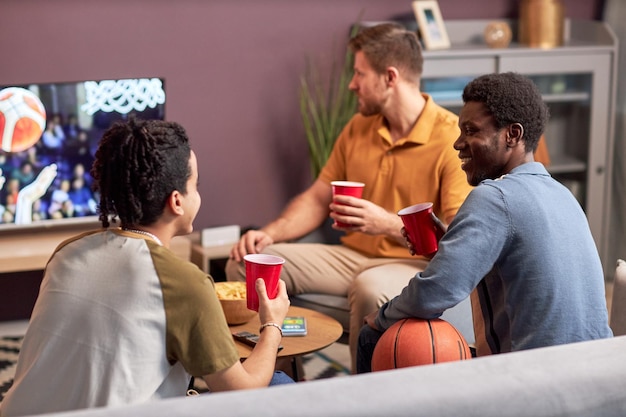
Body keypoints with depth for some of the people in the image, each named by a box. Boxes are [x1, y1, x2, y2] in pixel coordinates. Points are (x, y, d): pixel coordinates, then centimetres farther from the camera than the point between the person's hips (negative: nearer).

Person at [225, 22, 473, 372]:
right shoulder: (358, 128, 10)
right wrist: (270, 234, -2)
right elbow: (318, 200, 14)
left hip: (416, 264, -6)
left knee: (371, 288, -41)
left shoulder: (452, 139, -13)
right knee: (246, 264, -8)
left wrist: (387, 224, -28)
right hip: (351, 256, 7)